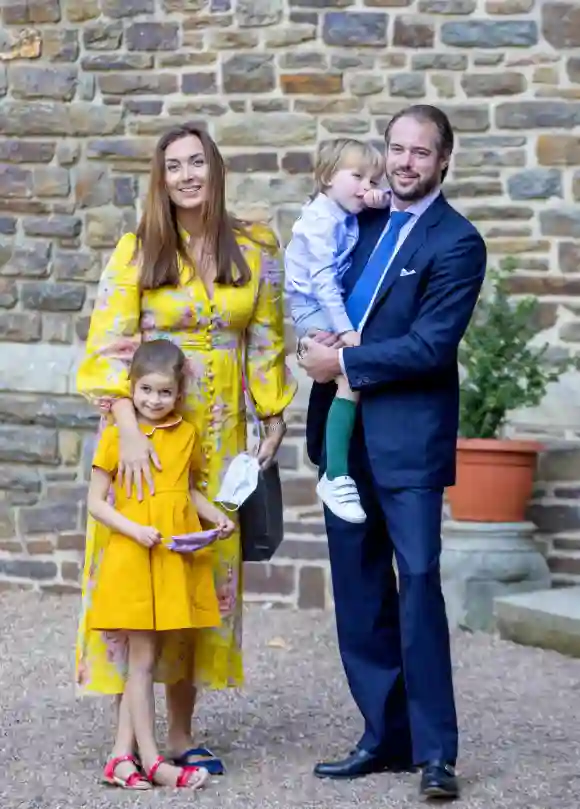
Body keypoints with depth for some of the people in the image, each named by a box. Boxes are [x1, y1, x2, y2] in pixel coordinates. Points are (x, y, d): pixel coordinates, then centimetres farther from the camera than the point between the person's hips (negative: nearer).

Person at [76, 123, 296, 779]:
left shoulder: (255, 251, 5)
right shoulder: (136, 252, -2)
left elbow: (266, 344, 10)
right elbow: (108, 345, -11)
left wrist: (274, 422, 7)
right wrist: (129, 431, -22)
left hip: (220, 437, 2)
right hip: (147, 432, -2)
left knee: (206, 571, 5)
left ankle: (180, 733, 14)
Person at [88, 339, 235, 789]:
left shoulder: (186, 435, 8)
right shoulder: (116, 436, -4)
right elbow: (96, 502, -3)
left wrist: (217, 517, 2)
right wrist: (135, 530, -17)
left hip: (178, 561, 4)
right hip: (133, 560, -4)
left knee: (144, 656, 7)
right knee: (142, 658, 0)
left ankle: (122, 754, 12)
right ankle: (152, 761, 3)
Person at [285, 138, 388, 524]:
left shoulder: (350, 215, 8)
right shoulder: (321, 219, -16)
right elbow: (322, 280, -22)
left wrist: (383, 200, -1)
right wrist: (344, 330, -27)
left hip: (337, 305, 9)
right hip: (313, 309, -9)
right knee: (353, 374, -22)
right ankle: (335, 476, -23)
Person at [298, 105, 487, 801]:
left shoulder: (456, 242, -8)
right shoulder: (364, 219, 13)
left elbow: (431, 346, -16)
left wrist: (344, 362, -11)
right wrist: (320, 339, 0)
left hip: (408, 437, -7)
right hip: (345, 430, 7)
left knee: (419, 580, -8)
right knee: (359, 592, 9)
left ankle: (435, 750, -2)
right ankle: (386, 736, 18)